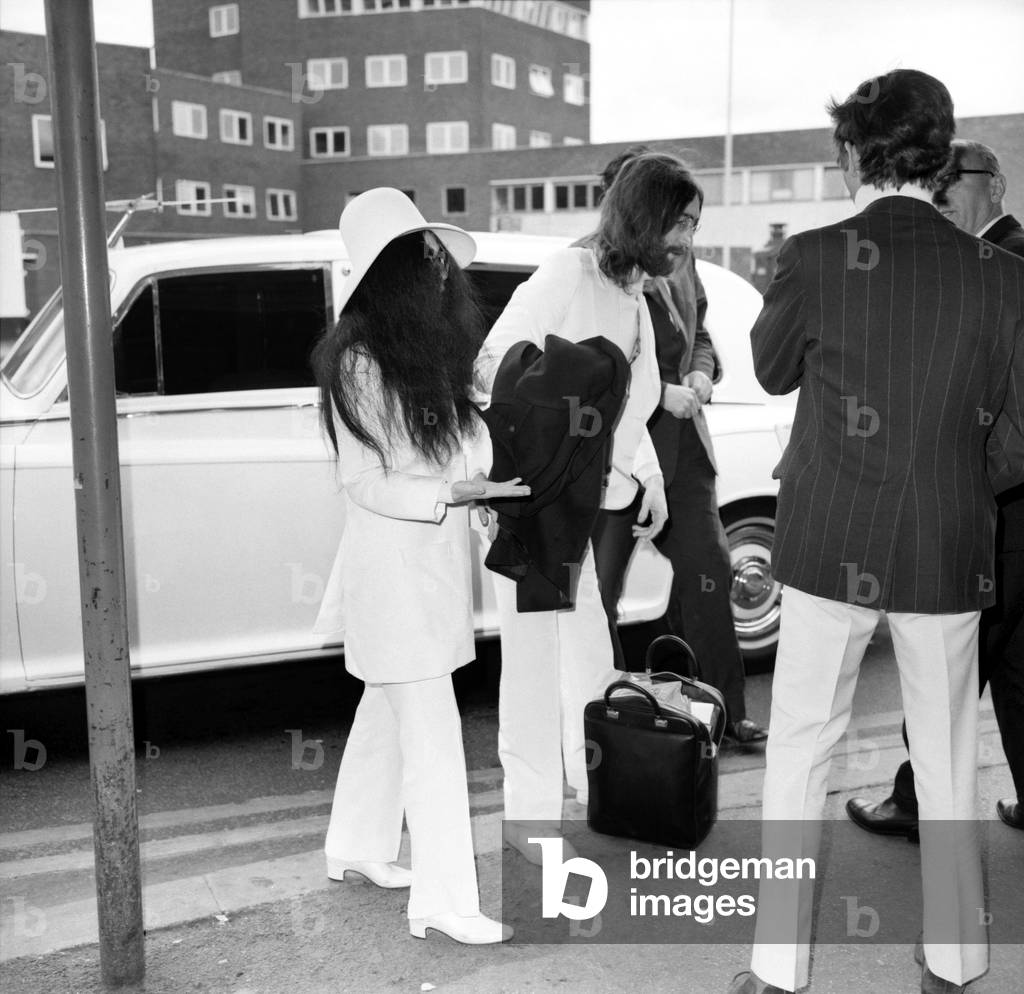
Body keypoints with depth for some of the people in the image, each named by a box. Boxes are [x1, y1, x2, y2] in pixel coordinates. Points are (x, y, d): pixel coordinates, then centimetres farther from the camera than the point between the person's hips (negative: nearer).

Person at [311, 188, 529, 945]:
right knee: (431, 732, -3)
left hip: (435, 558, 8)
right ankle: (443, 901, 8)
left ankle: (358, 847, 37)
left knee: (389, 709, 20)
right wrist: (450, 494, -26)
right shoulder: (358, 360, -16)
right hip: (393, 564, -8)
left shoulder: (432, 345, 7)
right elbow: (366, 484, -16)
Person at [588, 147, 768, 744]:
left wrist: (700, 376, 2)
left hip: (681, 447, 7)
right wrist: (662, 393, -19)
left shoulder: (681, 264, 10)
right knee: (597, 589, 4)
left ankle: (725, 712, 23)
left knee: (709, 572, 9)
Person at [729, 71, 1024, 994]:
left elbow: (773, 370, 5)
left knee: (799, 750, 11)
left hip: (831, 545, -2)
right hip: (949, 552, 2)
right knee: (948, 759, 17)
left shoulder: (815, 258, -10)